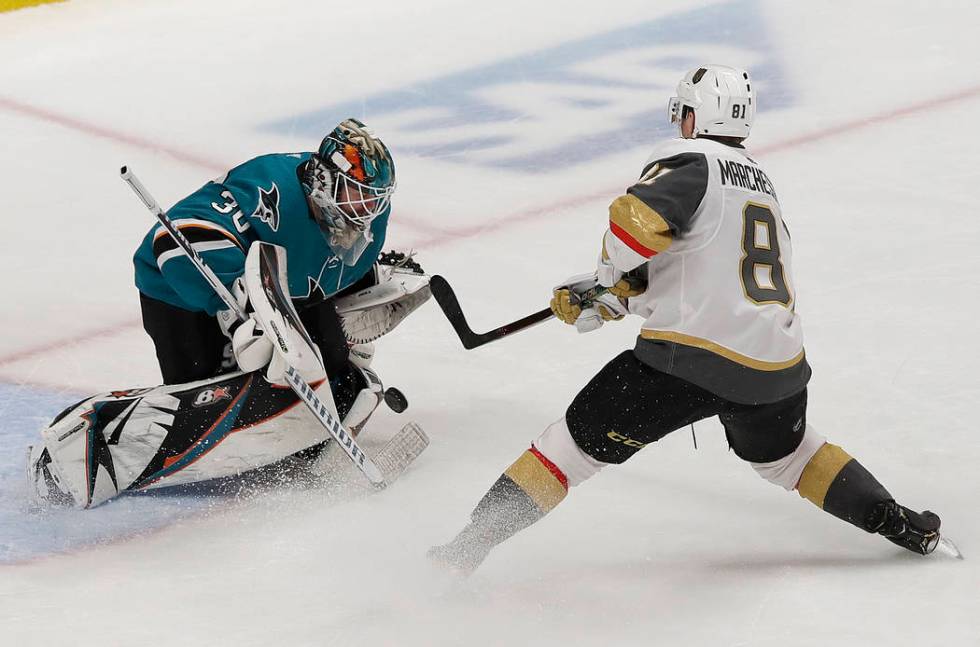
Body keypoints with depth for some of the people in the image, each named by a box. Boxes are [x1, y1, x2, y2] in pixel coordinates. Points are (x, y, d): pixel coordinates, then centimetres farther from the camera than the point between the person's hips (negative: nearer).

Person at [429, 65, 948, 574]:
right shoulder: (759, 180, 24)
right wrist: (602, 299, 19)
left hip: (693, 358, -7)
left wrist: (608, 276, 0)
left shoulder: (689, 159, -2)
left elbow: (638, 219, -20)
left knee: (580, 441, 3)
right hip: (776, 367, 7)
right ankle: (902, 526, 35)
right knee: (784, 453, 34)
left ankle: (472, 543, 1)